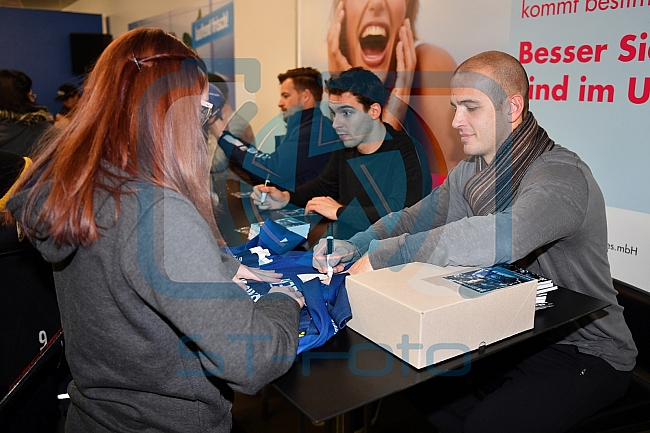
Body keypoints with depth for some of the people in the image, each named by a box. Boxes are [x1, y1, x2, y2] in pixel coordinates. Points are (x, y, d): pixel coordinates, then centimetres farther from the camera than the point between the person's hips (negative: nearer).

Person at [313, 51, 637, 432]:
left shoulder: (562, 176, -24)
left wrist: (382, 255, -37)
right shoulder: (468, 173, 3)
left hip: (585, 353, -6)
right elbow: (414, 218, 10)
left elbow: (501, 236, -43)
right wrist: (354, 246, -10)